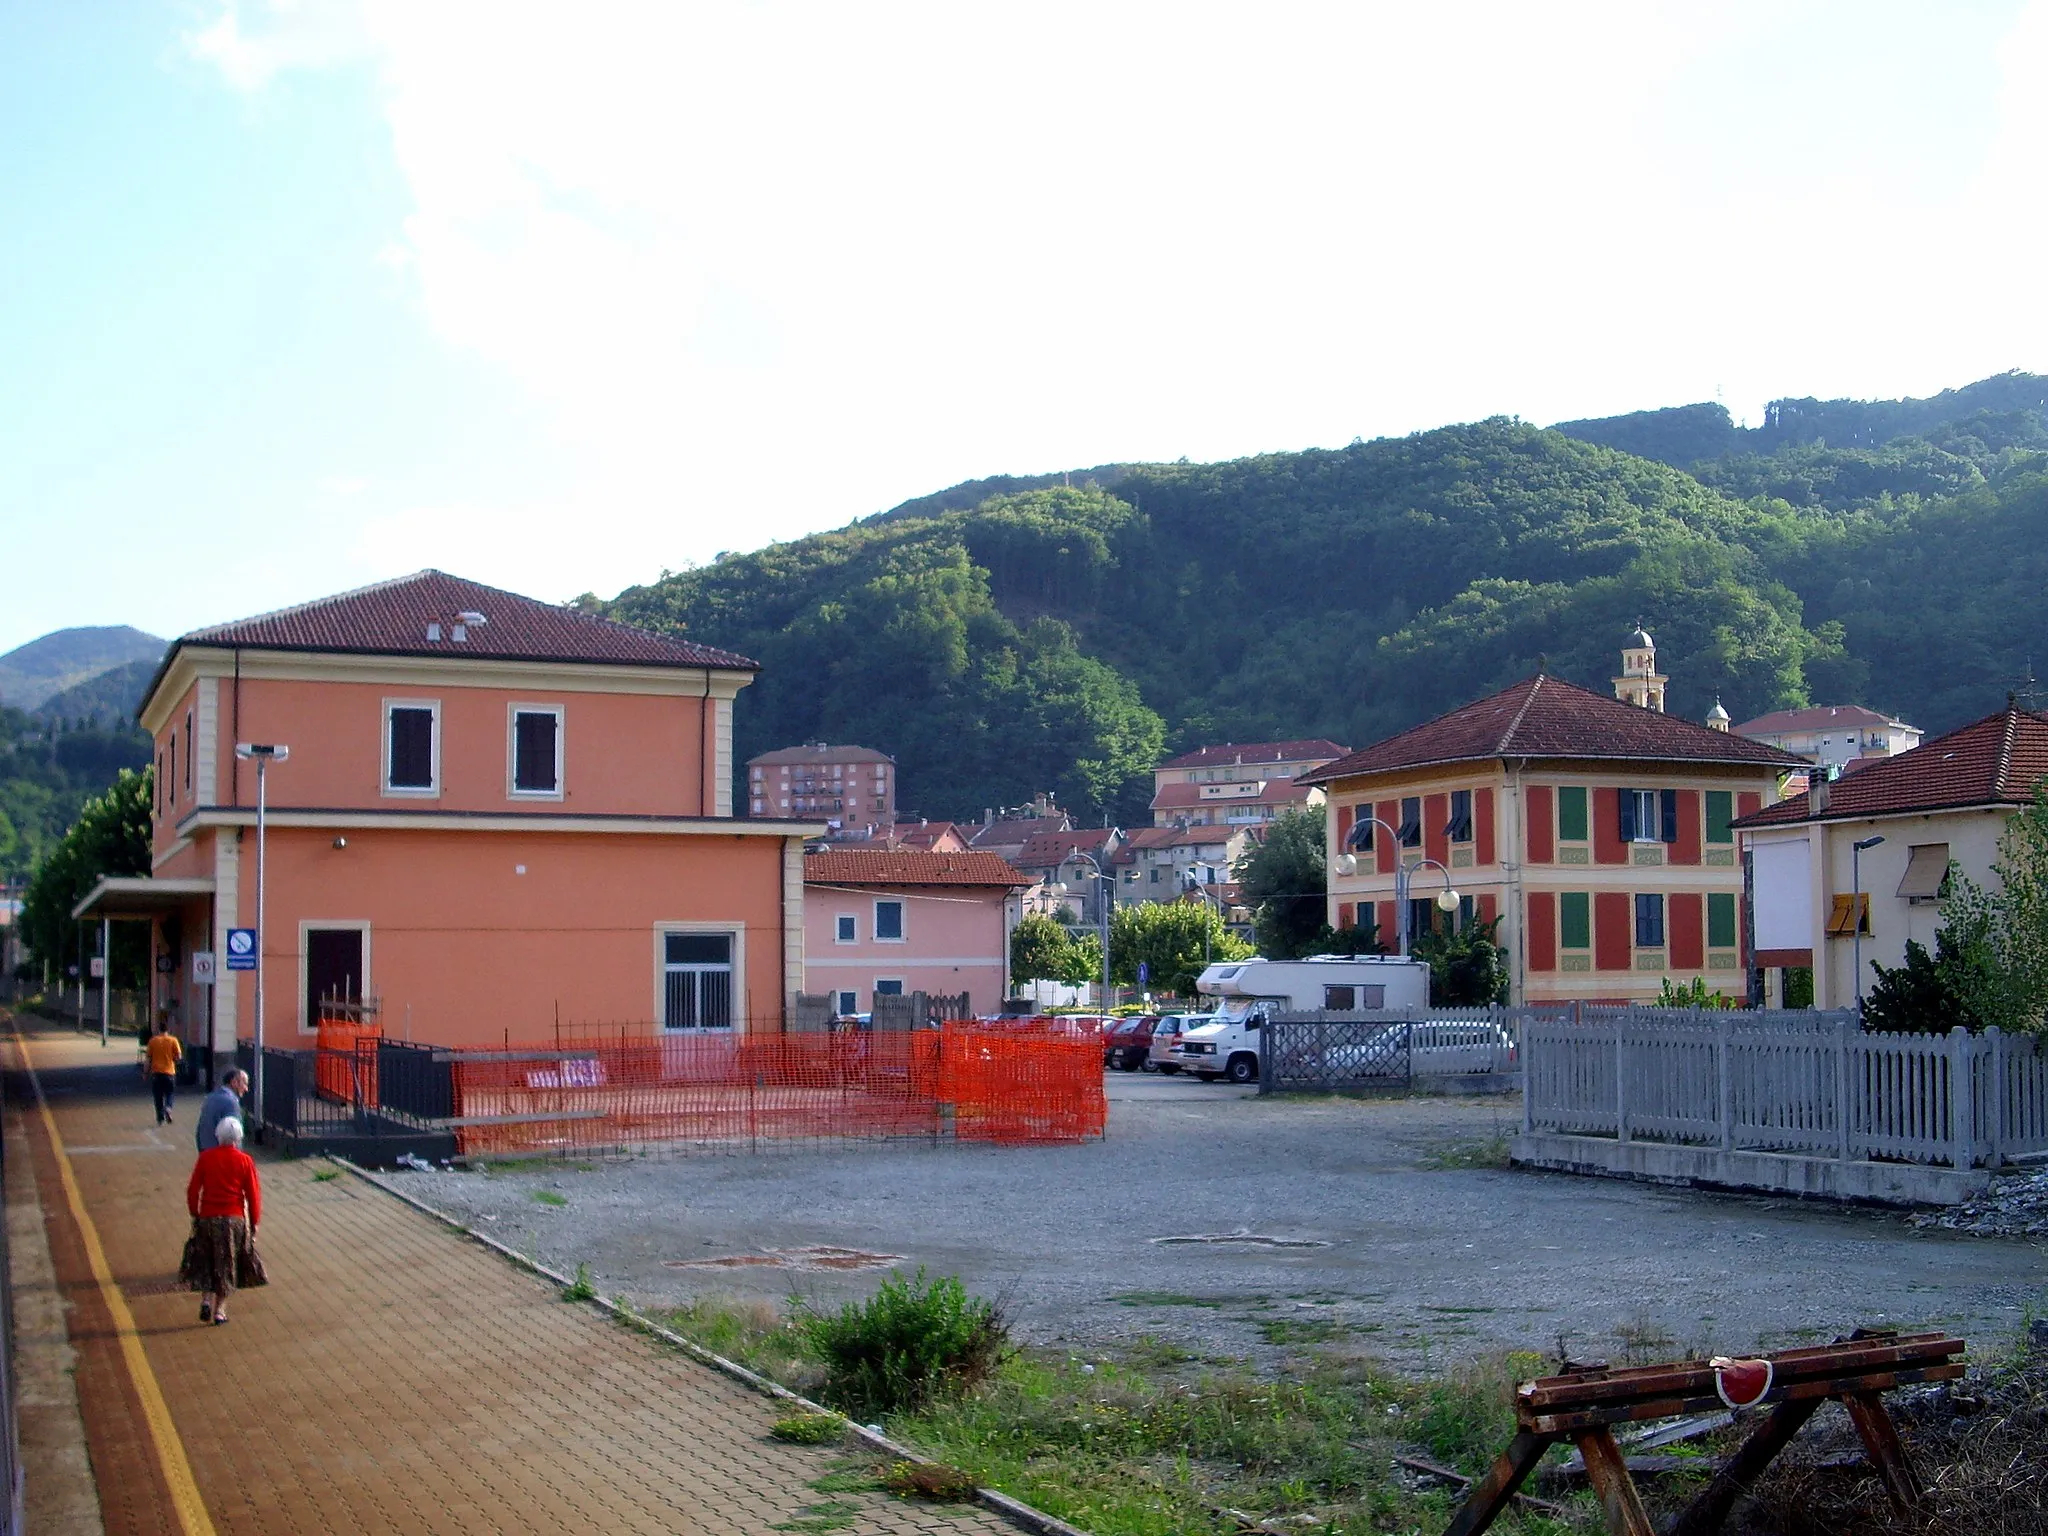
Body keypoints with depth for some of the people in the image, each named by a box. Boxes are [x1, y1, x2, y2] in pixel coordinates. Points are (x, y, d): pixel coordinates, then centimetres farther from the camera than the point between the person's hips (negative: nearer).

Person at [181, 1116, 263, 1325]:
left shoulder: (206, 1157, -2)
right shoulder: (245, 1161, -5)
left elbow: (192, 1189, 0)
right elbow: (253, 1194, -4)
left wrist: (194, 1214, 12)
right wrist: (254, 1222, 5)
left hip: (207, 1217, 1)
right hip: (234, 1219, -1)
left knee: (206, 1261, 16)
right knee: (226, 1264, 9)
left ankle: (206, 1300, 0)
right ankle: (220, 1310, 10)